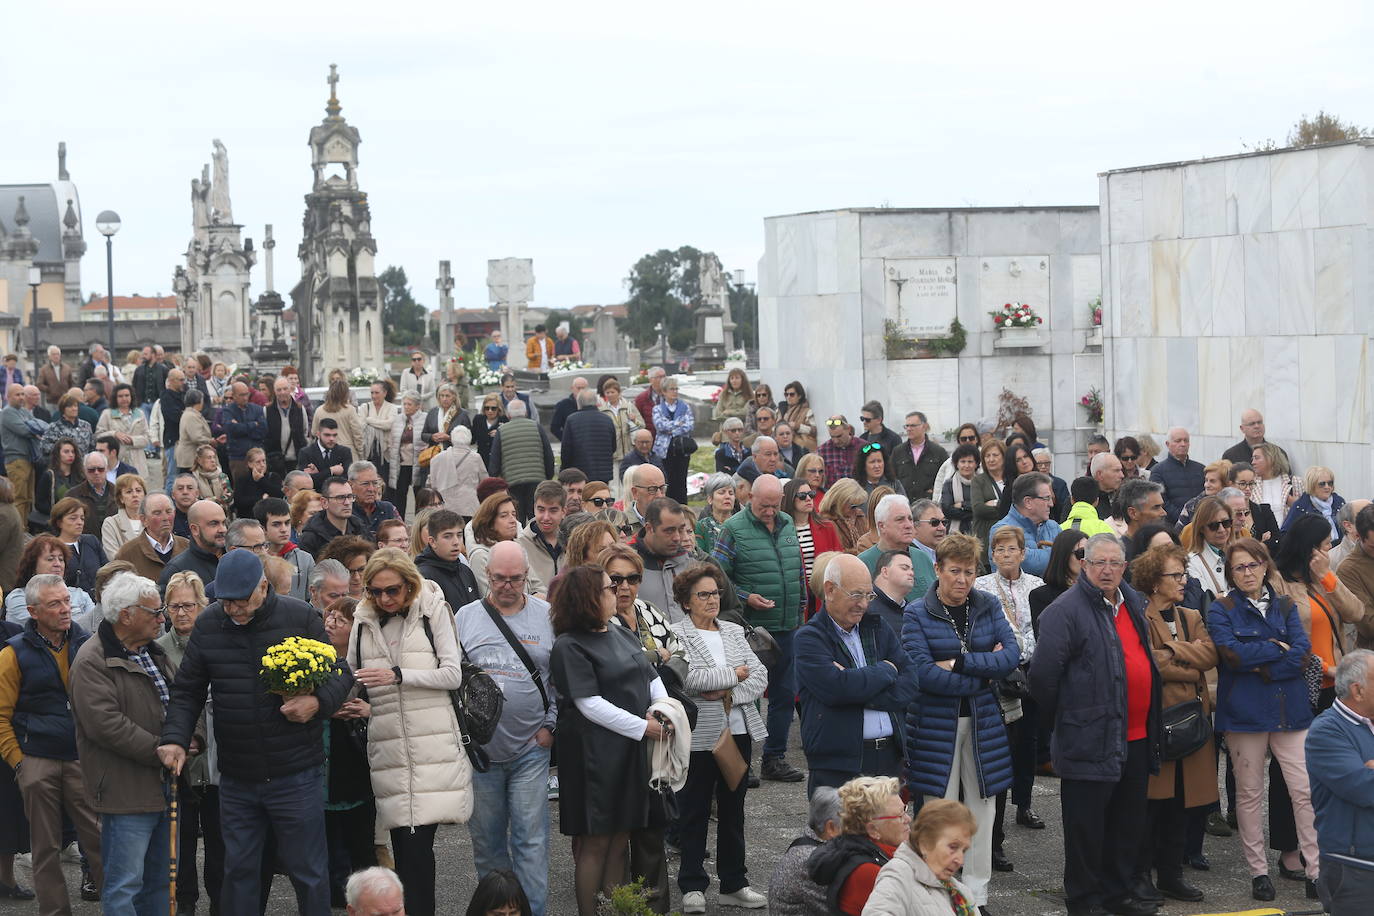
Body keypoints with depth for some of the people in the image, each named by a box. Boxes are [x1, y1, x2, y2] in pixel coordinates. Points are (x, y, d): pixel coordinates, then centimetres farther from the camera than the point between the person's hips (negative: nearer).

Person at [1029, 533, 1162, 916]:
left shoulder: (1133, 602, 12)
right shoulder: (1066, 610, -13)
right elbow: (1044, 672, -16)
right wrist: (1060, 716, -5)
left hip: (1136, 737, 8)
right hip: (1091, 740, -8)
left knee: (1127, 823, 16)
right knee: (1087, 827, 1)